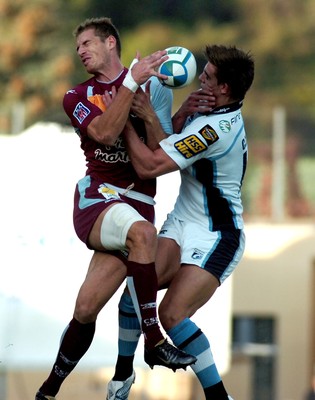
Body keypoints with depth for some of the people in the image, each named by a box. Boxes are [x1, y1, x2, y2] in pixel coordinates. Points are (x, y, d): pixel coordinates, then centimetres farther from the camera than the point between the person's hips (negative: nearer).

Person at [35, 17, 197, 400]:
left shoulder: (151, 83, 10)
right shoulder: (77, 97, 12)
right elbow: (105, 133, -10)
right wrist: (131, 82, -15)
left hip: (137, 204, 1)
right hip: (95, 195, -1)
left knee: (86, 308, -6)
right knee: (141, 231, -35)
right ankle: (153, 342, -31)